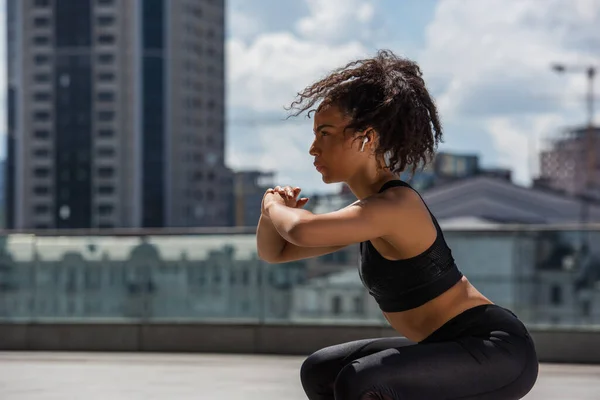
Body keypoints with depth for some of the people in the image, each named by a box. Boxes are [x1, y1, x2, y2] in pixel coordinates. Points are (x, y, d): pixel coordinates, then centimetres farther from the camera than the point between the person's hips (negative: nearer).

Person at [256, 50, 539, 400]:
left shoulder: (396, 205, -20)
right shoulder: (368, 210, 9)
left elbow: (302, 231, -36)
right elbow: (274, 252, 18)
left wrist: (274, 205, -13)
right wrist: (274, 210, -4)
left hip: (501, 353, -10)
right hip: (458, 347, 10)